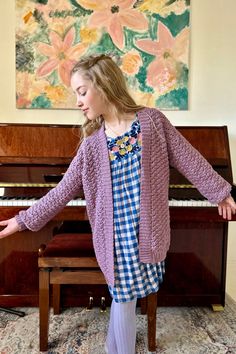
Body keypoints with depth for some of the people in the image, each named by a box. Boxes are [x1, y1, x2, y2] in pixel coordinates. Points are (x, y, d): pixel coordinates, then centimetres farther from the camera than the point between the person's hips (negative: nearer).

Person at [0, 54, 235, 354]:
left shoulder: (152, 119, -2)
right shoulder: (91, 144, 0)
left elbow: (189, 160, 1)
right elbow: (63, 191, 3)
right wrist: (25, 219, 2)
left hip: (150, 228, 0)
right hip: (117, 232, 0)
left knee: (124, 294, 14)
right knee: (124, 296, 8)